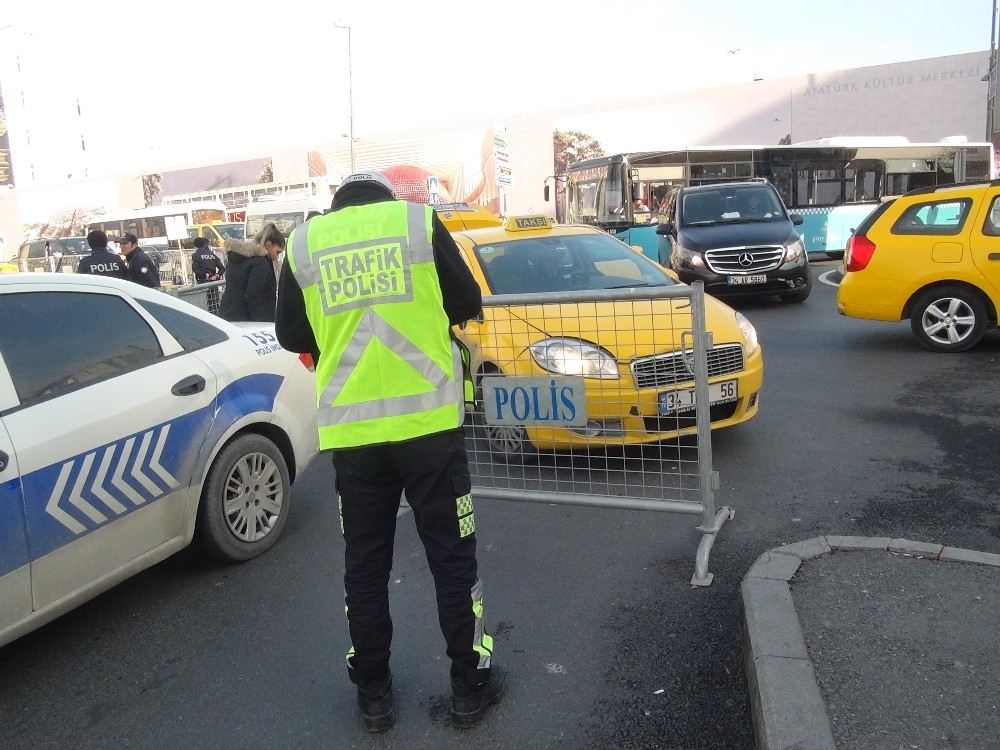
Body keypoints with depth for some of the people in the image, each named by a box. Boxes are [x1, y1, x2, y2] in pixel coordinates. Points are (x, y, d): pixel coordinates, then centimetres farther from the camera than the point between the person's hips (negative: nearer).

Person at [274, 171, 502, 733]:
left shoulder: (303, 243, 7)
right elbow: (467, 304, 7)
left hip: (351, 429, 2)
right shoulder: (420, 221, 4)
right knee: (452, 555, 11)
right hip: (428, 418, -1)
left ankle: (373, 692, 27)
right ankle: (471, 685, 22)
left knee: (365, 563, 15)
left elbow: (292, 335, 12)